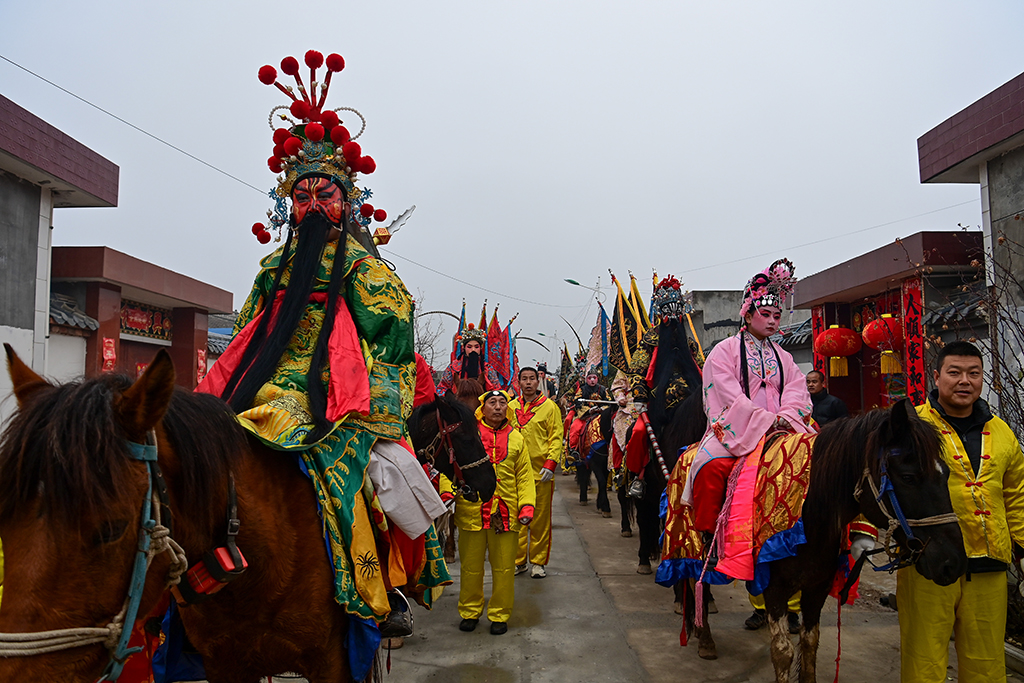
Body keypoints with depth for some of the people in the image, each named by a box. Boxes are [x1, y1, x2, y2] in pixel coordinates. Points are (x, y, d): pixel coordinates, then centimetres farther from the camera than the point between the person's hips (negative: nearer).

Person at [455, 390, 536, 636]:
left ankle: (499, 614, 24)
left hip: (506, 513, 2)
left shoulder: (516, 438, 9)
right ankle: (469, 611, 29)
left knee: (504, 567, 7)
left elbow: (524, 475, 10)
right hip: (471, 511, -1)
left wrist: (527, 505, -1)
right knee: (471, 566, 11)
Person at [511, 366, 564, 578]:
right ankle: (518, 560, 18)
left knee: (540, 518, 3)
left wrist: (550, 463, -11)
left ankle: (538, 561, 15)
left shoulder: (549, 407, 2)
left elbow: (556, 438, -1)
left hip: (540, 472, -2)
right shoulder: (511, 407, 10)